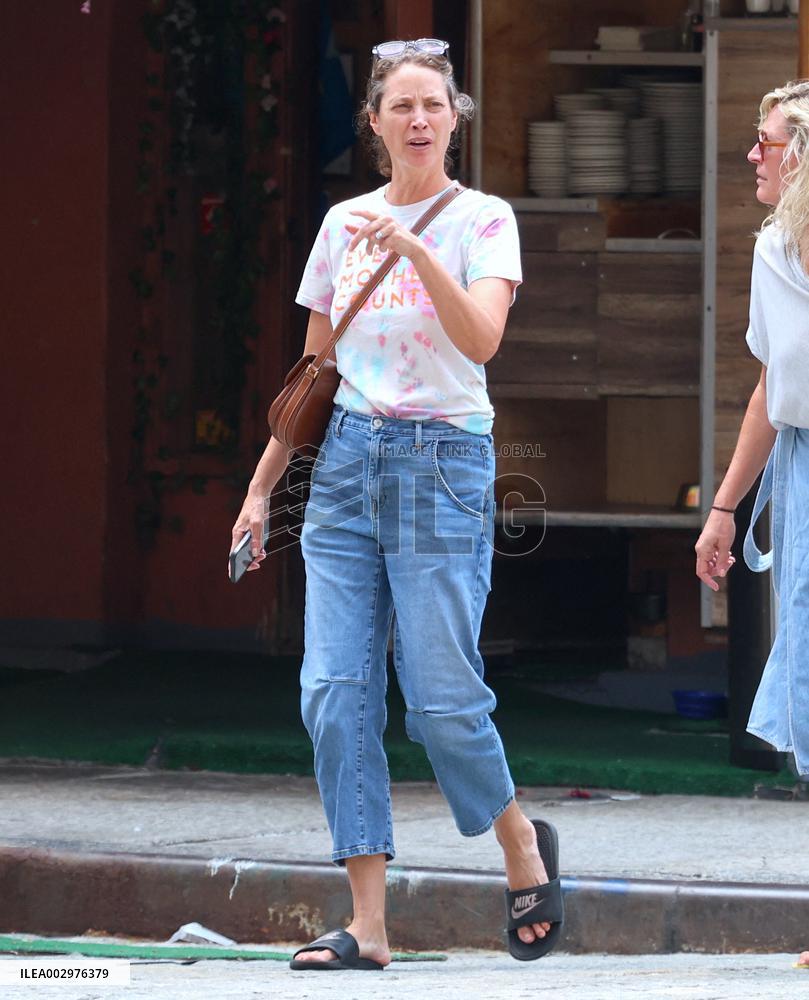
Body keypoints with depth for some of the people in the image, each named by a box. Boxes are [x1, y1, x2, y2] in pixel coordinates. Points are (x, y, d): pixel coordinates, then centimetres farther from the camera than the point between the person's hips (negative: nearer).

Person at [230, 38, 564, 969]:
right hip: (348, 461, 5)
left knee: (441, 697, -8)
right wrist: (261, 485, 17)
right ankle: (367, 924, -4)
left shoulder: (482, 220, -1)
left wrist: (416, 251, -27)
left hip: (443, 463, -4)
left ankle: (522, 845, 21)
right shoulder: (343, 224, 12)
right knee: (334, 693, -6)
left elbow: (481, 339, -17)